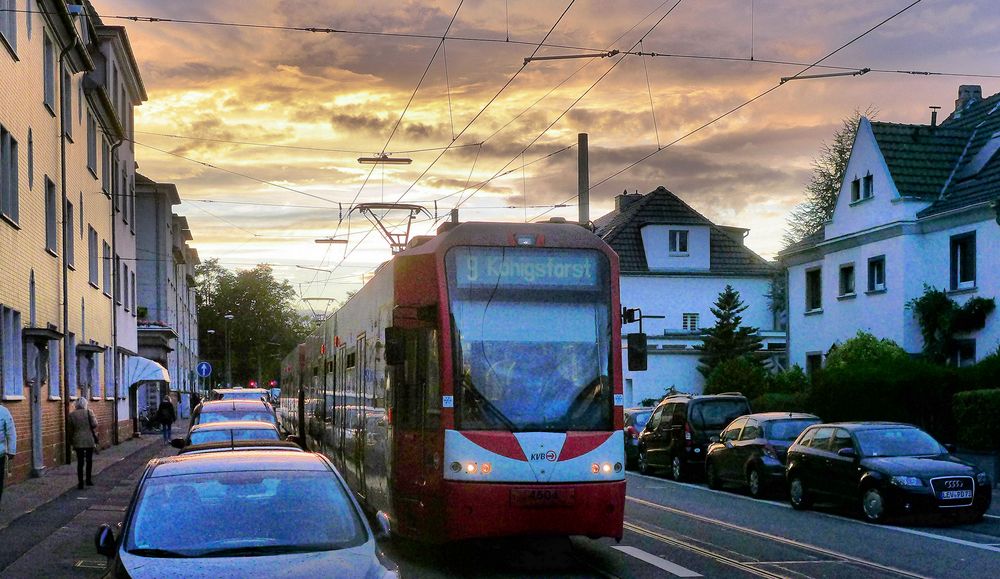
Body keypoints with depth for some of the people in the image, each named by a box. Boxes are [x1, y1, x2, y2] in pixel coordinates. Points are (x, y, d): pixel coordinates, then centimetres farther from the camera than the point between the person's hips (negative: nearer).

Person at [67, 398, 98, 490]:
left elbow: (70, 429, 4)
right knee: (89, 460, 14)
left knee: (80, 462, 4)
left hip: (78, 442, 1)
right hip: (89, 440, -1)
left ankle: (80, 483, 0)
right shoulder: (89, 412, -6)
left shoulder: (72, 414, 0)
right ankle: (89, 480, 18)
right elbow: (94, 424, -10)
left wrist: (71, 440, 14)